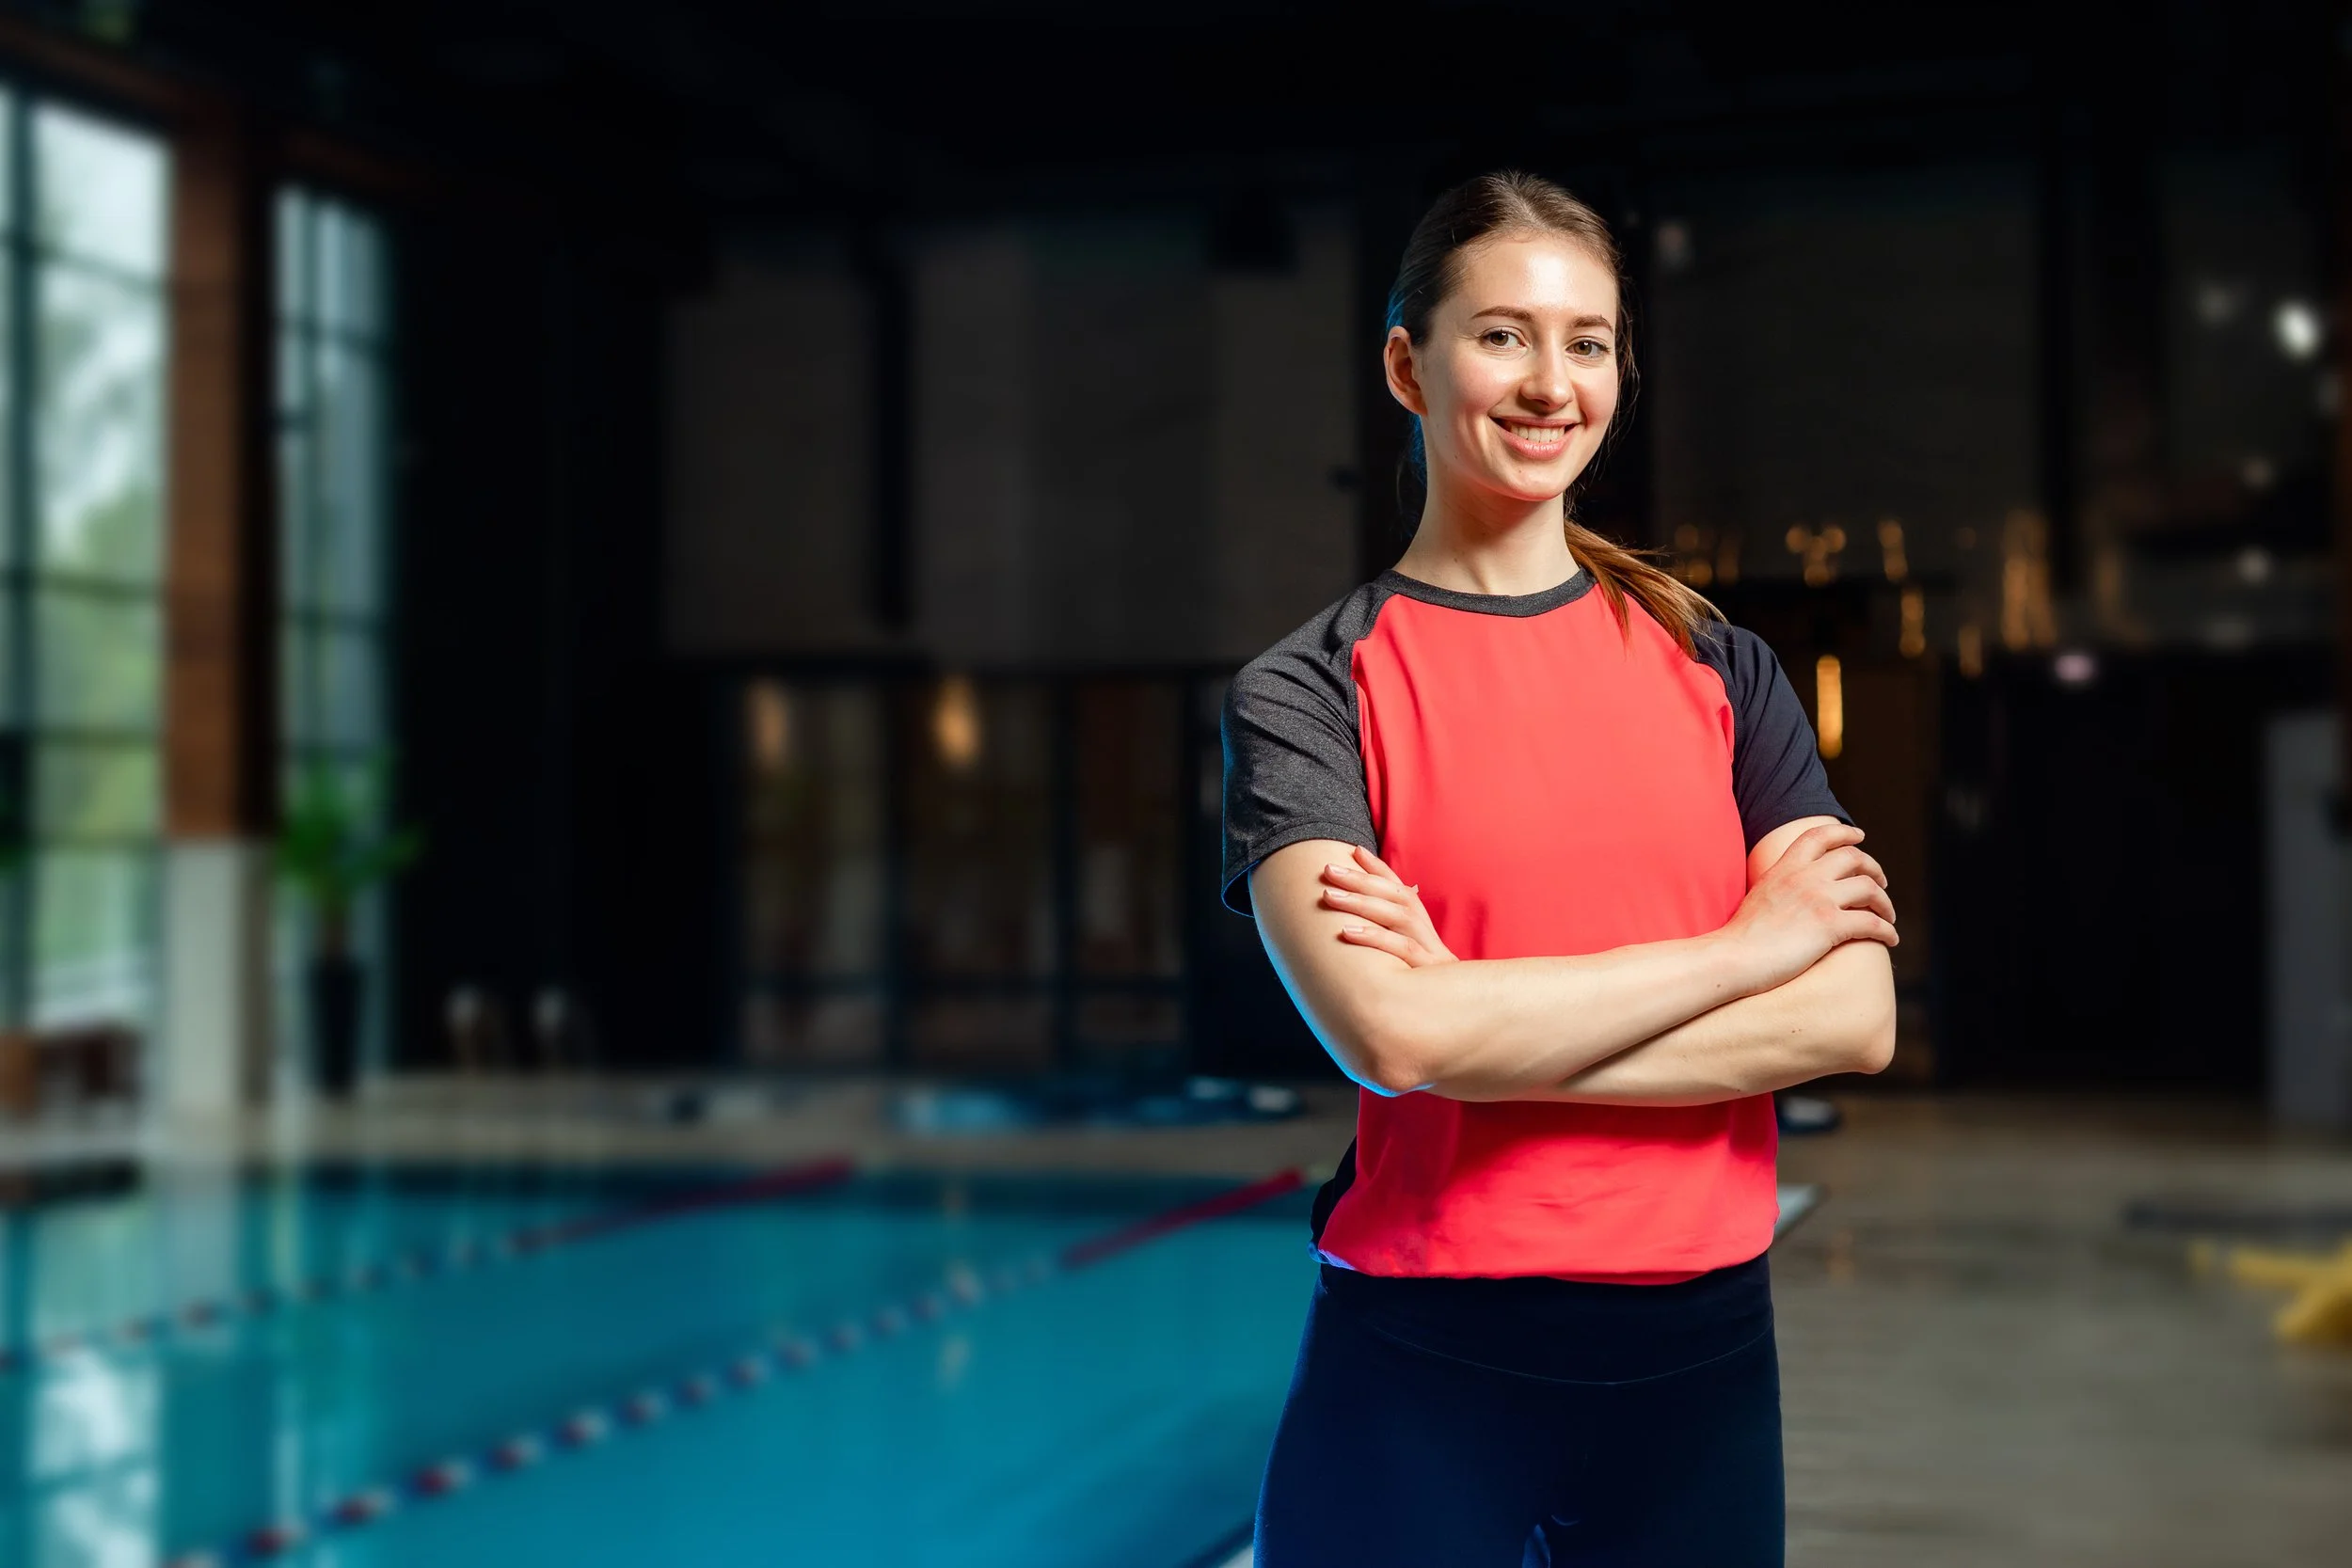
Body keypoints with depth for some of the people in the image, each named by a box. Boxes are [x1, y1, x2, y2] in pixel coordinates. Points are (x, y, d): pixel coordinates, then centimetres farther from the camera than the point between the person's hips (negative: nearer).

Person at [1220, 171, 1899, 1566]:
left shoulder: (1717, 668, 5)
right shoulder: (1307, 693, -4)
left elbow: (1856, 1018, -7)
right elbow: (1389, 1033, -19)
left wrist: (1488, 1024, -16)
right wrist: (1745, 941, -11)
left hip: (1699, 1358, 3)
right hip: (1420, 1370, -3)